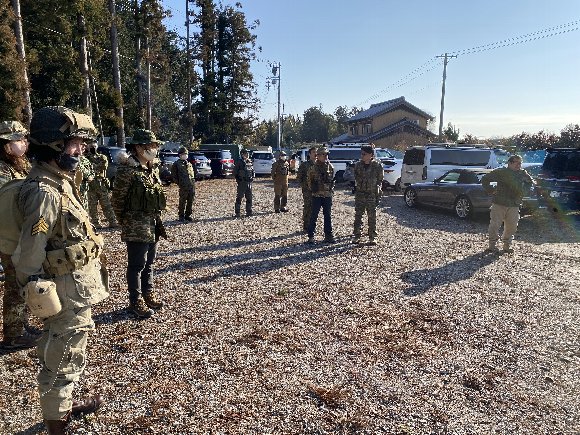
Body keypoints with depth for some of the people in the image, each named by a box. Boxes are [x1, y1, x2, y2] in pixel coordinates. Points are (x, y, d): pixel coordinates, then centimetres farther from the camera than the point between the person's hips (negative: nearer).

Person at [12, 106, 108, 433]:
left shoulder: (60, 181, 6)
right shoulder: (45, 192, -23)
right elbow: (29, 255, -22)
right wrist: (40, 296, -16)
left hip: (78, 286, 9)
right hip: (68, 291, -9)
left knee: (69, 353, 25)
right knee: (61, 359, 8)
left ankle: (64, 404, 45)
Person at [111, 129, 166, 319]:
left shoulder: (153, 169, 9)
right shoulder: (127, 170, -15)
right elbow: (117, 200, -11)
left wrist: (157, 218, 14)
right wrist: (125, 223, -3)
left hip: (153, 225, 8)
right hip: (136, 227, -7)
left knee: (149, 262, 18)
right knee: (137, 265, 3)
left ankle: (148, 294, 33)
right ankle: (136, 302, 16)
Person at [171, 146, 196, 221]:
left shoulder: (189, 164, 16)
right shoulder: (176, 164, -2)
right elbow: (174, 176, -1)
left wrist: (193, 182, 11)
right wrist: (179, 183, -4)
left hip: (192, 186, 5)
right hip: (183, 187, -5)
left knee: (190, 202, 8)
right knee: (182, 202, 1)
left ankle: (188, 215, 21)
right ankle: (181, 216, 13)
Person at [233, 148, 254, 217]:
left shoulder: (250, 162, 12)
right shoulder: (239, 162, -6)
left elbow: (253, 171, 22)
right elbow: (235, 172, -4)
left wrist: (252, 177, 9)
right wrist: (238, 180, -9)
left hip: (249, 182, 6)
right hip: (242, 183, -6)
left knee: (249, 198, 9)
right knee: (239, 198, -3)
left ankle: (249, 212, 18)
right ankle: (237, 213, 1)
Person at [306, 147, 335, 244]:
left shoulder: (330, 167, 6)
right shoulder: (313, 167, -4)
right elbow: (309, 180, 5)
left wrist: (331, 188, 9)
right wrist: (312, 188, 0)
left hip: (328, 195, 3)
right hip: (317, 195, -3)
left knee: (327, 216, 9)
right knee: (314, 216, 0)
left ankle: (328, 235, 17)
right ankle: (311, 236, 7)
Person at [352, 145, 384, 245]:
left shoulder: (377, 165, -4)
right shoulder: (358, 165, 5)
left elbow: (379, 181, 1)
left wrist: (378, 195, -1)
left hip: (372, 194, -3)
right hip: (360, 194, 3)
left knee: (372, 217, 3)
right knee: (358, 215, 4)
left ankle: (372, 237, 12)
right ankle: (357, 236, 13)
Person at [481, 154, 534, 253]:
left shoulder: (523, 174, 9)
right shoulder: (500, 172, -2)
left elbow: (531, 182, 25)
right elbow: (485, 179, 2)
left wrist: (524, 191, 9)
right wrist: (490, 190, -6)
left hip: (514, 206, 4)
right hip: (499, 204, -3)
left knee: (511, 227, 5)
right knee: (494, 225, -5)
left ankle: (507, 245, 19)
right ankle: (492, 245, 6)